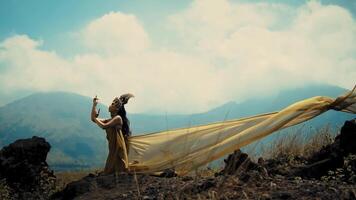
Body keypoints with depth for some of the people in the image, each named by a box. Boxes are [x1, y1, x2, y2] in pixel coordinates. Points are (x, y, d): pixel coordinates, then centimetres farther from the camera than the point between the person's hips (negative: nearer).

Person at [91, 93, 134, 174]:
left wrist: (96, 119, 1)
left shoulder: (118, 118, -9)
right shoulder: (109, 120, 16)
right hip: (113, 150, 9)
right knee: (109, 173, 9)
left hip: (118, 149, -9)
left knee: (119, 172, -10)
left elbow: (104, 126, -16)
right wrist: (94, 105, 8)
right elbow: (94, 119, 15)